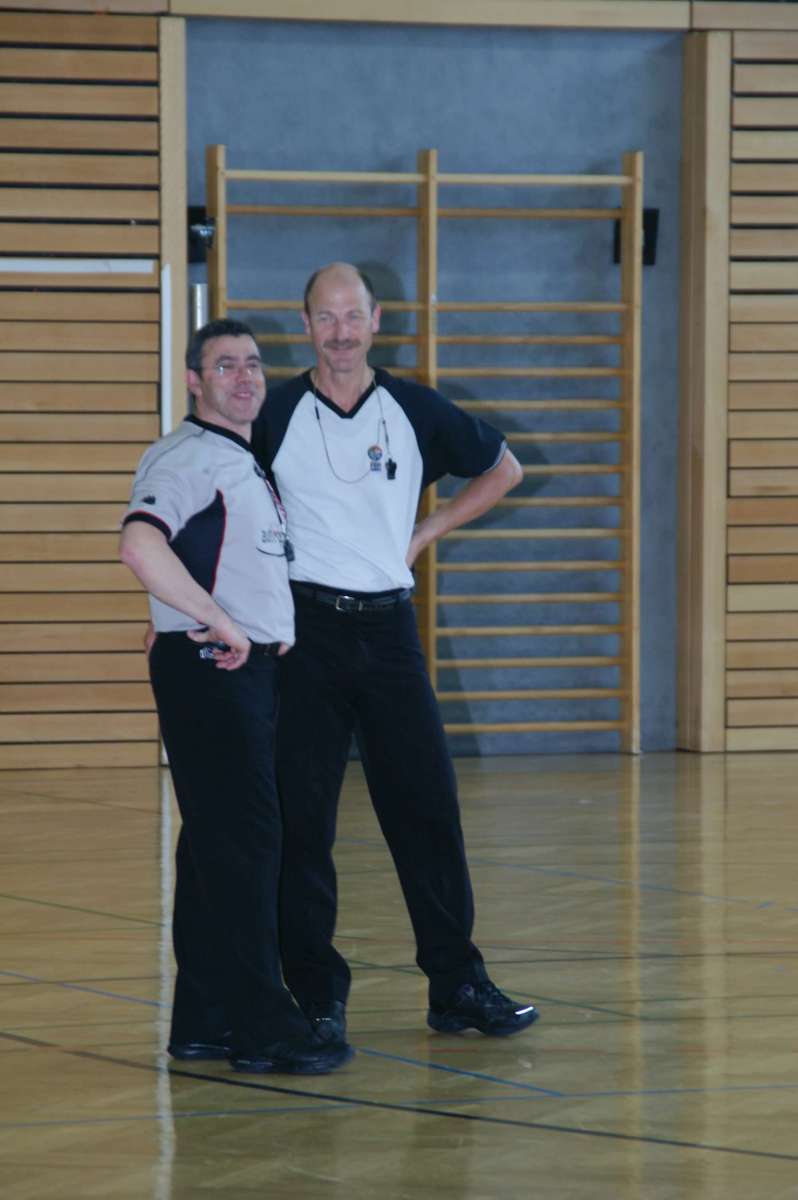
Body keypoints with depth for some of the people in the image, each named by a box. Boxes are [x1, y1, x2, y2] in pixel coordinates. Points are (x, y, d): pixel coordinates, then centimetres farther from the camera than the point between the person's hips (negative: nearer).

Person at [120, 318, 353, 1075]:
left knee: (218, 844, 11)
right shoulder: (186, 458, -11)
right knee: (245, 841, -11)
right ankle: (261, 1027, -11)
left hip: (250, 670, 10)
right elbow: (140, 545, -29)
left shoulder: (246, 465, 20)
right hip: (206, 669, -10)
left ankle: (204, 1020, 15)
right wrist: (220, 623, -24)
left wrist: (272, 635, 18)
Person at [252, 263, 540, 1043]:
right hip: (307, 631, -2)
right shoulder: (274, 417, -2)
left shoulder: (416, 411, 4)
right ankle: (318, 998, 6)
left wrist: (425, 535, 10)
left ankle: (457, 986, 12)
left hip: (390, 627, 2)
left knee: (427, 808, 4)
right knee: (303, 819, -1)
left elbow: (501, 470, 18)